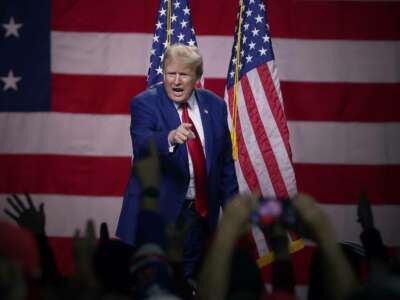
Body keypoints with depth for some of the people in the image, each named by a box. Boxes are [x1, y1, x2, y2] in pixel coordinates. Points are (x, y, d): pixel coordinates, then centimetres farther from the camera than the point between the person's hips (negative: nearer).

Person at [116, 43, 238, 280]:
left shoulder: (215, 105, 9)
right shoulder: (145, 103, -5)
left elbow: (225, 161, 14)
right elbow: (142, 145, -24)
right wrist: (170, 138, -43)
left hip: (198, 213, 3)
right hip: (155, 210, -3)